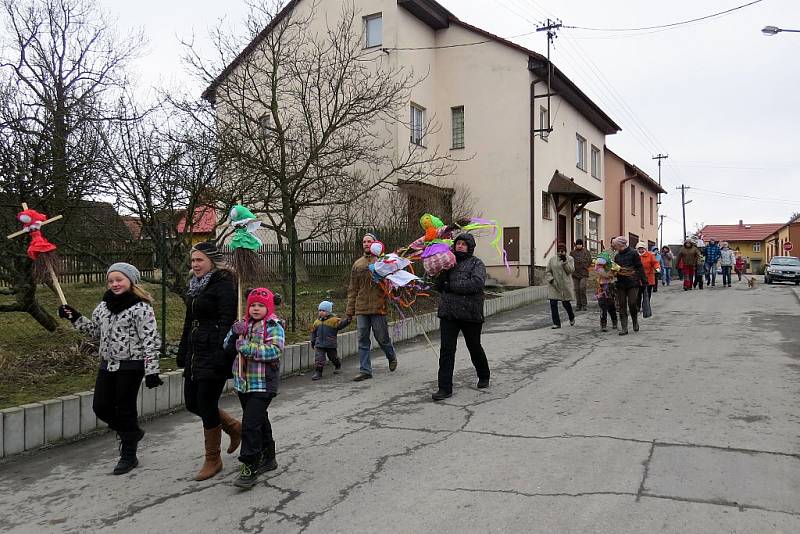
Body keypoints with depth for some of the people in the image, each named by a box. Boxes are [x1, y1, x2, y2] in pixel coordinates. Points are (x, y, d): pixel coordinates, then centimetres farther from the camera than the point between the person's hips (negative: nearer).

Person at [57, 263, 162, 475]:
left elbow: (150, 341, -17)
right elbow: (95, 330, 21)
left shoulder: (141, 308, -14)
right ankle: (132, 433, 33)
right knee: (101, 407, 8)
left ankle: (129, 456, 20)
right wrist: (75, 318, 9)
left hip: (130, 366, -7)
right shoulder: (104, 305, 10)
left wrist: (151, 371, -20)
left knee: (125, 409, 2)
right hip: (107, 365, 7)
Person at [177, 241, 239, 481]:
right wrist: (183, 354, 19)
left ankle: (213, 460, 16)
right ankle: (234, 427, 33)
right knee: (192, 403, 13)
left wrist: (220, 359, -24)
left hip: (213, 356, -9)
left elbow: (227, 324, -19)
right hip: (195, 354, 9)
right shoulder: (196, 286, 14)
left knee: (206, 405, -2)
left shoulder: (223, 286, -12)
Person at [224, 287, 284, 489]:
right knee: (260, 421, 19)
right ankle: (268, 458, 34)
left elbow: (274, 350, -21)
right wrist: (234, 334, -12)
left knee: (251, 423, -12)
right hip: (243, 382, 7)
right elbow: (228, 348, 8)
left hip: (263, 384, -7)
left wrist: (248, 348, -24)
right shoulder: (244, 324, 11)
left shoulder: (274, 326, -8)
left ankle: (250, 467, -5)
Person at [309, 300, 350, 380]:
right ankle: (318, 372, -4)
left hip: (331, 344, -3)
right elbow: (314, 331, 19)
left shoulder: (334, 320, -8)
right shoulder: (317, 321, 8)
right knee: (319, 358, -8)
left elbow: (341, 323, -20)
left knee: (333, 357, 15)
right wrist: (313, 341, 21)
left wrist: (347, 320, -38)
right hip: (319, 344, 3)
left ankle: (338, 366, 42)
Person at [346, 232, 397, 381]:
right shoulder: (357, 264, 13)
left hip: (378, 307, -4)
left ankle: (392, 357, 33)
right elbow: (352, 289, 14)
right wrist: (350, 310, 10)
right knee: (363, 340, 4)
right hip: (361, 308, 4)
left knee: (382, 337, 5)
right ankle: (365, 370, 11)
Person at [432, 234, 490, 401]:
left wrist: (452, 286, -16)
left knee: (475, 348, 14)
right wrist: (444, 271, -10)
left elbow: (476, 283, -20)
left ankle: (484, 377, 38)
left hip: (470, 314, -3)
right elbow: (438, 286, 9)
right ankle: (445, 388, 1)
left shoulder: (476, 264, -2)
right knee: (446, 350, -3)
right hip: (448, 313, 3)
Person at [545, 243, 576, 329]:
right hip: (553, 285, 2)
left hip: (564, 285, -2)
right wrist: (551, 280, -10)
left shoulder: (570, 259, 1)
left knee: (566, 303, 4)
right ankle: (556, 323, 4)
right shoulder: (552, 259, 6)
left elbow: (571, 270, -11)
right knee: (553, 303, -5)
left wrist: (565, 261, -19)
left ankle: (572, 317, 35)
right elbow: (547, 272, 6)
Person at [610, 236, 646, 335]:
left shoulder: (633, 253, -4)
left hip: (632, 283, -5)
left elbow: (639, 268, -6)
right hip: (620, 284, 6)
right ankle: (624, 328, 5)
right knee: (622, 306, 2)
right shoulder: (617, 256, 13)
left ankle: (635, 322, 21)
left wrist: (644, 281, -9)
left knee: (632, 304, -6)